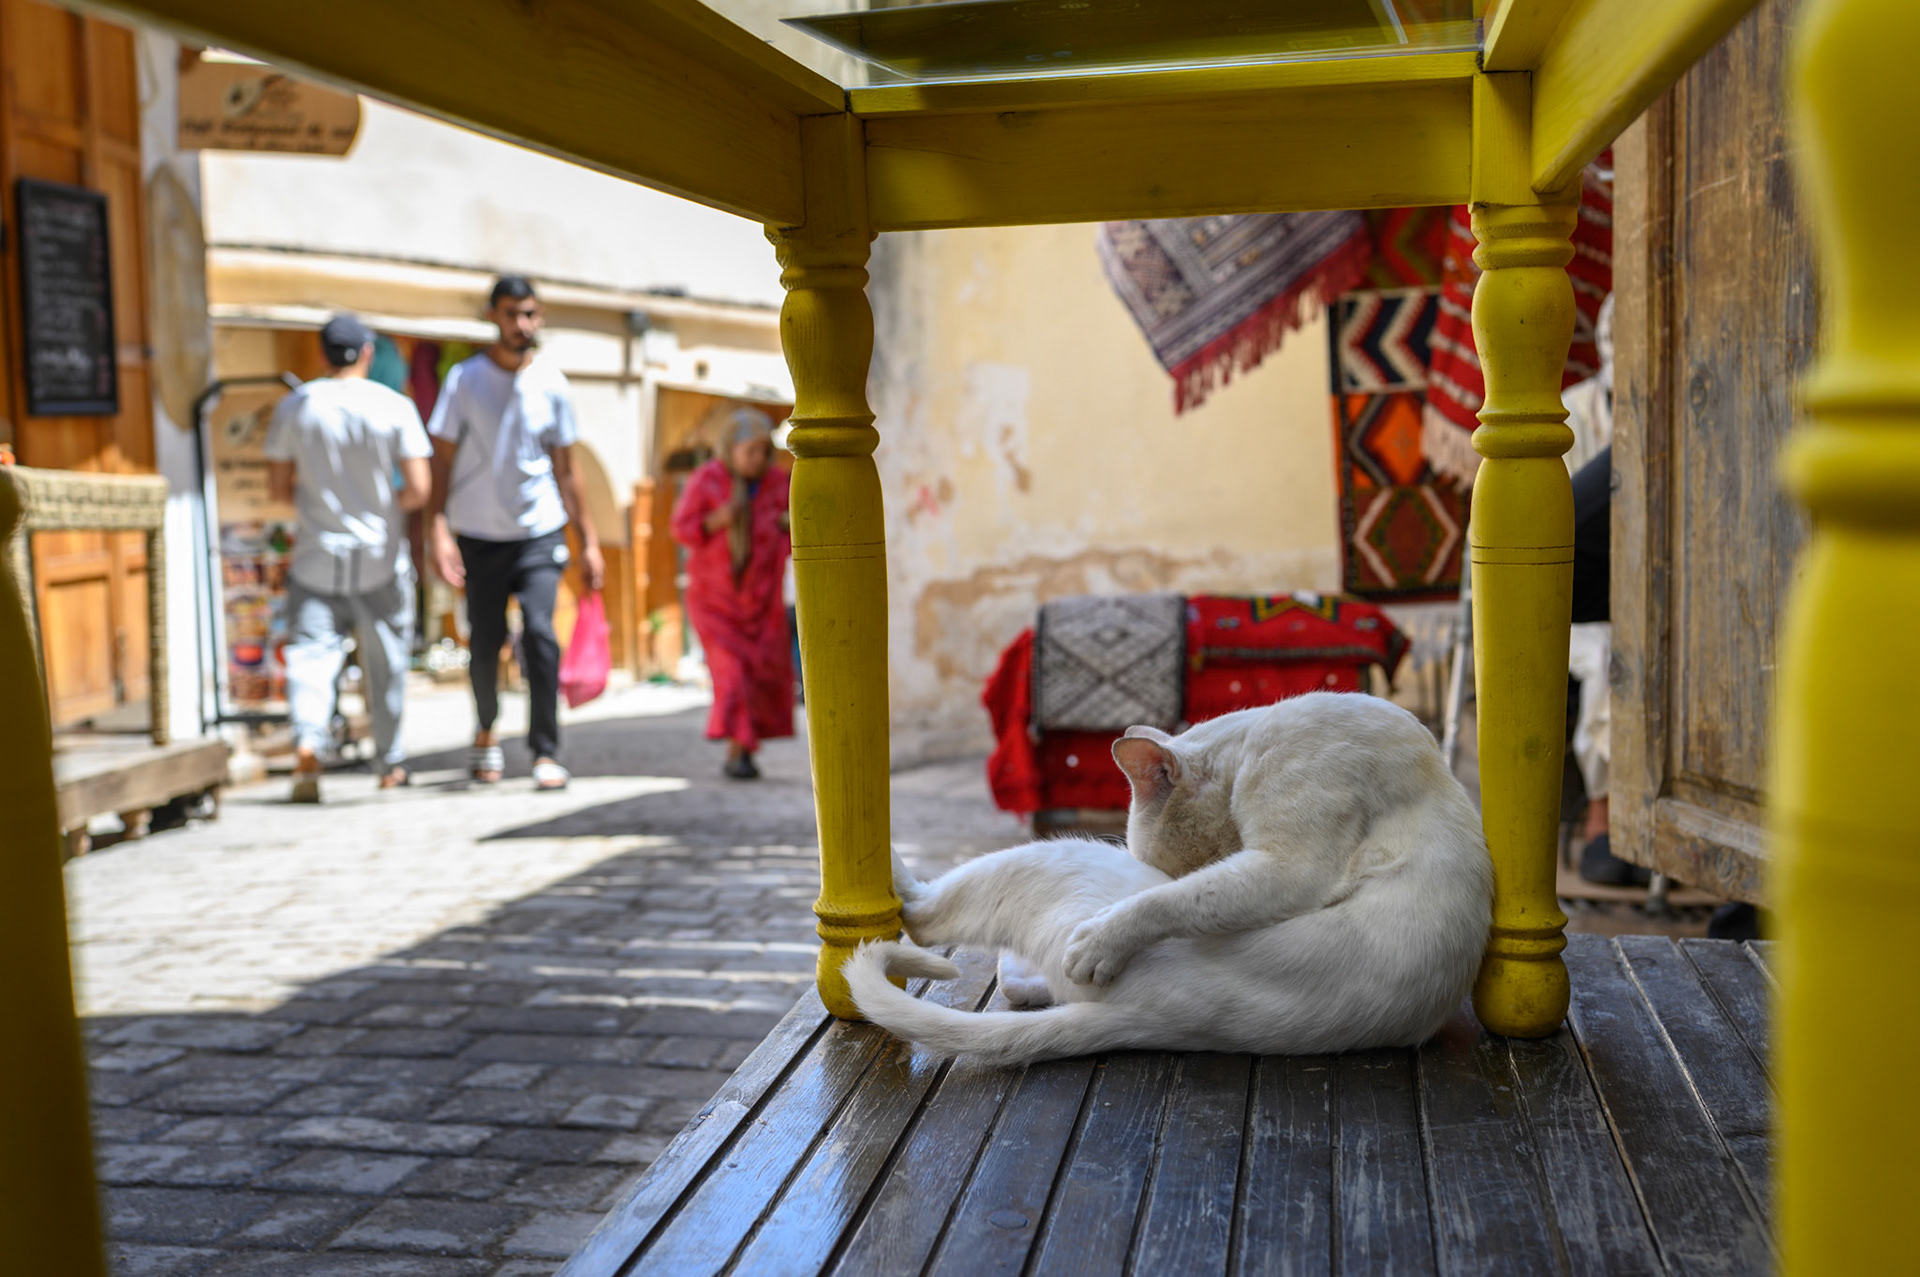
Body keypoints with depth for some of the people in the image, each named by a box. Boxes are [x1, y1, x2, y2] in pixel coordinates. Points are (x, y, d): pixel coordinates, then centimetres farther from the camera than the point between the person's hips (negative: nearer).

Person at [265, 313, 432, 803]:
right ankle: (391, 764, 21)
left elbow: (278, 487, 3)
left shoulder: (294, 406, 1)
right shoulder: (395, 407, -5)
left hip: (316, 555, 1)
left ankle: (307, 741, -26)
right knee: (385, 661, 11)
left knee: (310, 651, -1)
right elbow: (418, 489, -10)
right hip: (380, 559, -1)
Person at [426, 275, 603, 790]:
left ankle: (546, 754, -9)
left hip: (540, 532, 0)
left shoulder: (551, 385, 2)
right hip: (478, 535, 0)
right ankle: (486, 733, 32)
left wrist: (589, 541, 6)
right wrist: (439, 531, -14)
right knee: (485, 643, 5)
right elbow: (441, 460, -2)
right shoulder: (465, 379, -2)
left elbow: (566, 468, 9)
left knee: (539, 632, -15)